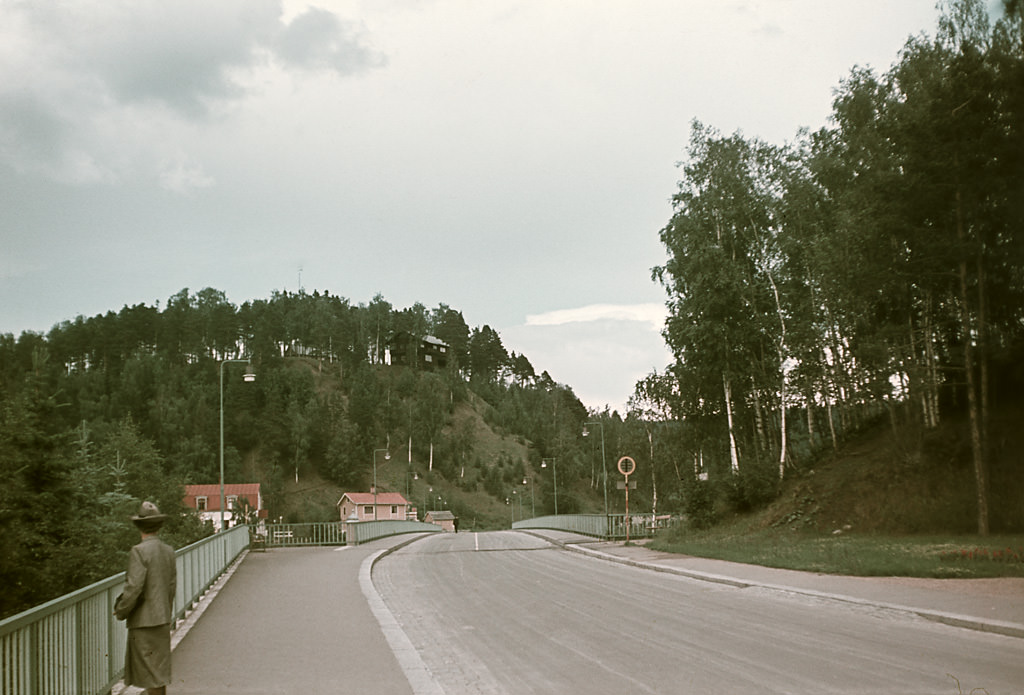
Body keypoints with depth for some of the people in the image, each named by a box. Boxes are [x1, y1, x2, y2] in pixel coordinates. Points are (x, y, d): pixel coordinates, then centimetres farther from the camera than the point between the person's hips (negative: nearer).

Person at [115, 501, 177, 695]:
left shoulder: (139, 551, -17)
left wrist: (121, 611, -5)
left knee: (151, 674, 0)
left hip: (144, 621, -7)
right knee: (160, 670, 16)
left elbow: (134, 587, -20)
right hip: (163, 620, 7)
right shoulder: (168, 551, 4)